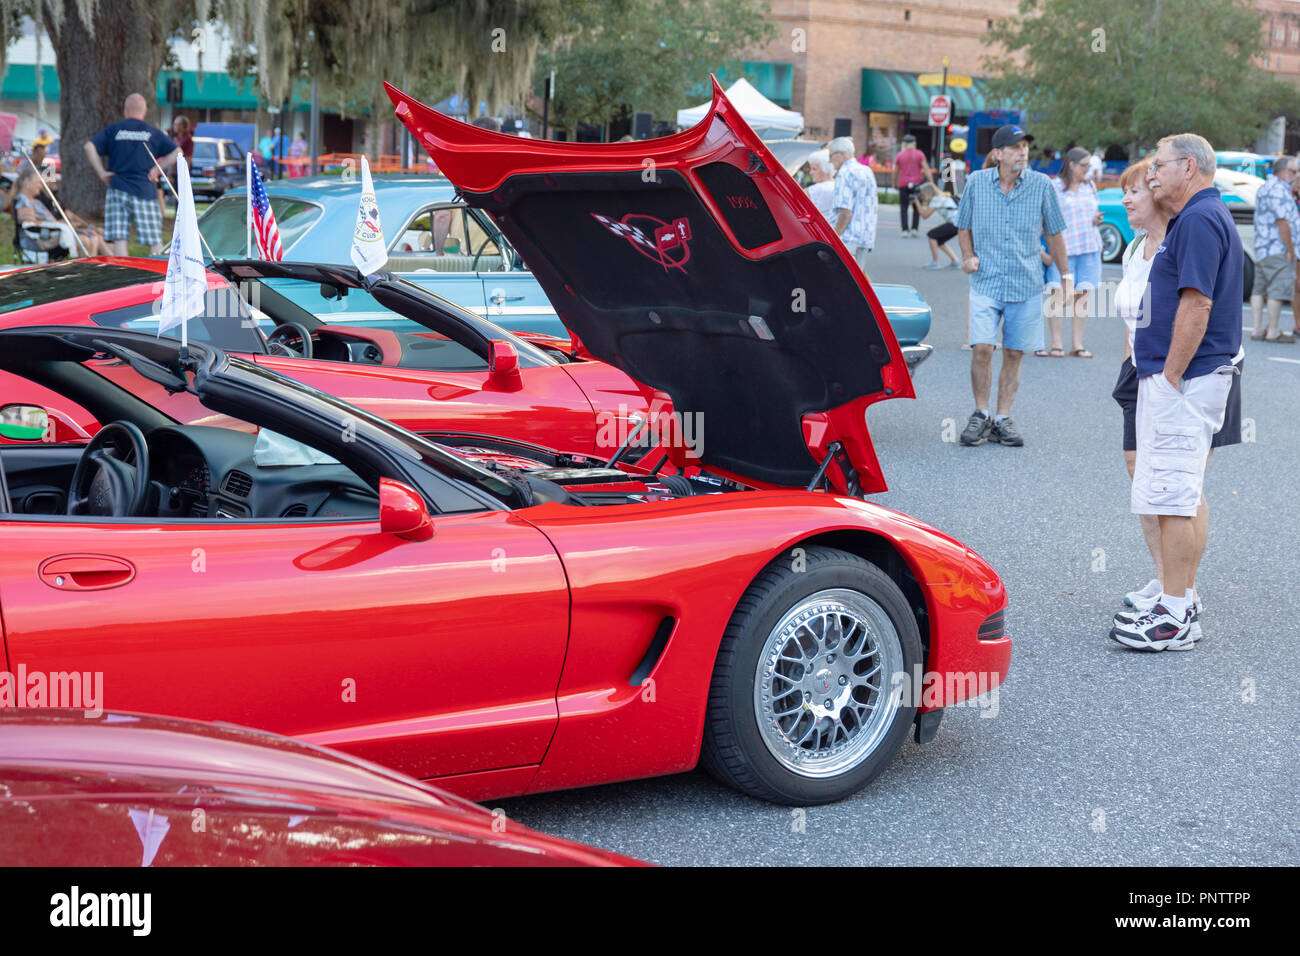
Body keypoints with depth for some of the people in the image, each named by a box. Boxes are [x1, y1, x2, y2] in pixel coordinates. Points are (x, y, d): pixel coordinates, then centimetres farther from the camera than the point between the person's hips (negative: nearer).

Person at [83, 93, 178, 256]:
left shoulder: (113, 129, 9)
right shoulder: (154, 132, 7)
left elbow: (90, 146, 0)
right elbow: (176, 152, 2)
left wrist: (101, 172, 2)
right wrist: (157, 168, 3)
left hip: (118, 189, 1)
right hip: (145, 192, -1)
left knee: (119, 239, -1)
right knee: (155, 240, 0)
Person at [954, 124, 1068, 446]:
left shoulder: (1041, 185, 1)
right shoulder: (976, 182, 1)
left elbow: (1054, 233, 11)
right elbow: (964, 226, 15)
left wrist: (1065, 275, 12)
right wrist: (968, 256, -2)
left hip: (1027, 285, 1)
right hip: (986, 281, -1)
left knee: (1013, 354, 4)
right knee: (981, 349, -12)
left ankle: (1003, 418, 14)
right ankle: (980, 414, 5)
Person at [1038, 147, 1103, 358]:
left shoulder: (1090, 187, 18)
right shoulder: (1055, 187, 0)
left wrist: (1097, 220, 5)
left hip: (1089, 247, 5)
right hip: (1062, 248, -5)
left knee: (1082, 295, 1)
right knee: (1060, 295, -10)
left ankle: (1077, 344, 6)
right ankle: (1056, 344, -5)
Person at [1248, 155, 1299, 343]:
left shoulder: (1265, 188, 19)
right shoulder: (1278, 190, -14)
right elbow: (1282, 222, -19)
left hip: (1262, 249, 11)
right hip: (1277, 250, -11)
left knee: (1260, 290, 10)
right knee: (1278, 290, -7)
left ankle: (1257, 329, 12)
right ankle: (1273, 332, -6)